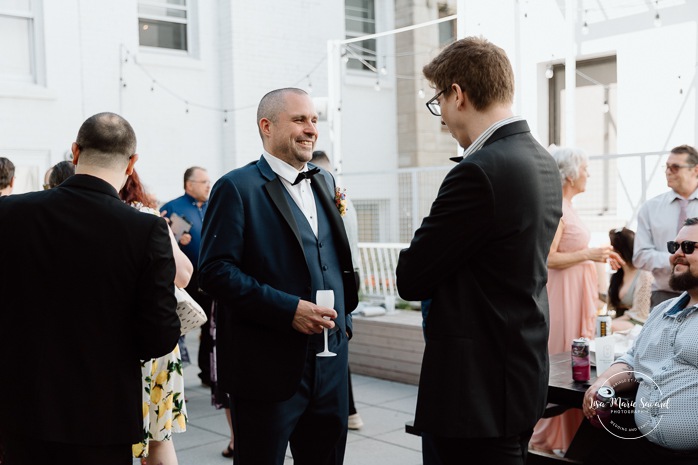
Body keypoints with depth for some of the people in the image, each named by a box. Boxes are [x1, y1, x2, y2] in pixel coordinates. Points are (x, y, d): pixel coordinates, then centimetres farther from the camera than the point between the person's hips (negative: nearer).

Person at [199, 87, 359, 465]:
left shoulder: (324, 183, 13)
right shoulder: (237, 188, -8)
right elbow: (215, 271, -16)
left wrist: (344, 318, 10)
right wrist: (288, 310, -22)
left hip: (330, 365, 7)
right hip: (267, 367, -6)